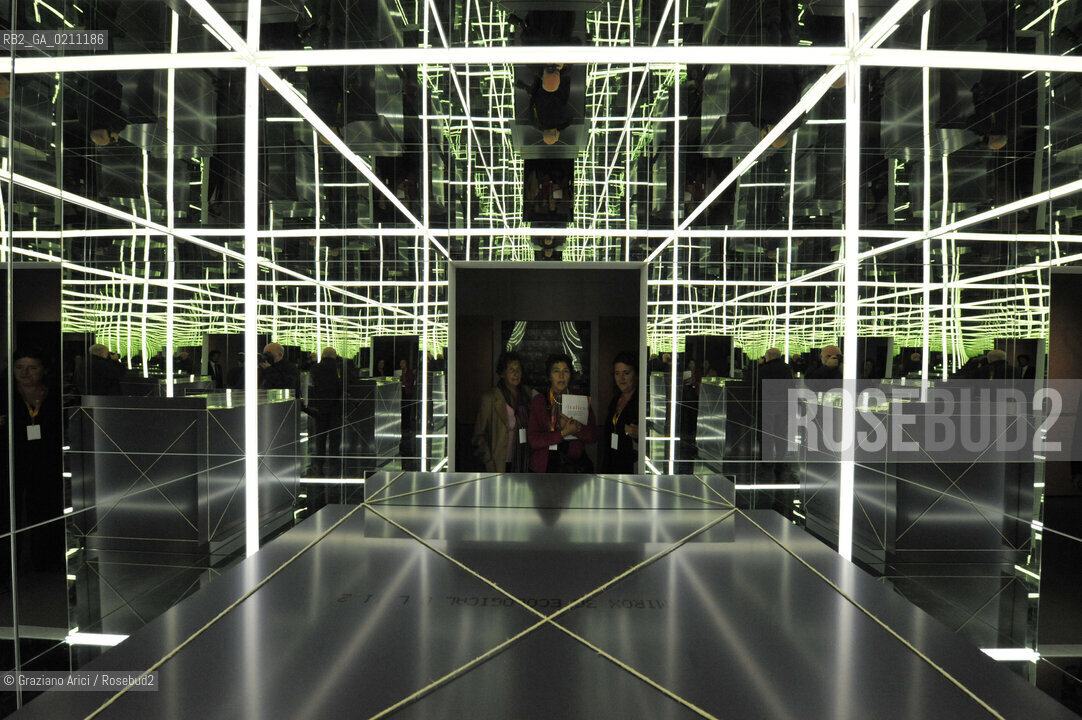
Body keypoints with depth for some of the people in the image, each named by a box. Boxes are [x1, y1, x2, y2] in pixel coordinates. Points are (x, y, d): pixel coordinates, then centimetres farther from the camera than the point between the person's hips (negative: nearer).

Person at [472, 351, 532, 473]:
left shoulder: (527, 393, 11)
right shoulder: (490, 397, -5)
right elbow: (479, 434, -4)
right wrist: (489, 463, -9)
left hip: (525, 462, 4)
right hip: (502, 464, -4)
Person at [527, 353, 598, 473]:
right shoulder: (539, 401, 3)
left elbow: (593, 436, 1)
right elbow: (533, 440, -6)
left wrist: (575, 427, -15)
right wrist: (564, 432, -13)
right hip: (545, 465, -1)